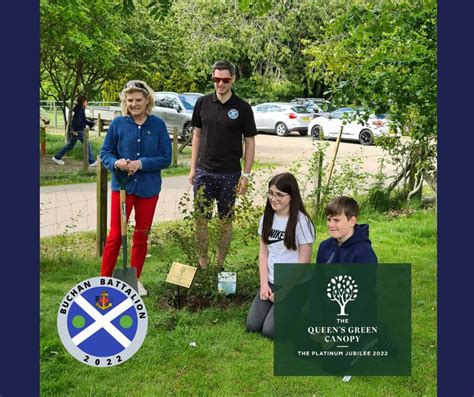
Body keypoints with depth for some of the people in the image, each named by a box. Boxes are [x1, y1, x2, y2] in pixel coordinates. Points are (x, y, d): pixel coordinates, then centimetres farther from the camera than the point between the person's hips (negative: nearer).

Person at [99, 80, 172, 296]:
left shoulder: (158, 125, -4)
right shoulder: (118, 124, -5)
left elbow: (166, 158, -5)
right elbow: (105, 152, 1)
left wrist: (141, 163, -17)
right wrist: (116, 163, -20)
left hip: (148, 188, 1)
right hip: (122, 186, -1)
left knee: (141, 236, 13)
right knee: (116, 235, 1)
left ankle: (135, 279, 29)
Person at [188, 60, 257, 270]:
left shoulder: (242, 108, -5)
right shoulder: (203, 103, 3)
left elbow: (249, 142, 0)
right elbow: (197, 134, 10)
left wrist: (246, 175, -5)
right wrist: (193, 168, 6)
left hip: (230, 174, -2)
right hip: (204, 172, 2)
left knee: (225, 220, 8)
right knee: (201, 219, 5)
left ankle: (220, 265, 20)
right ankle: (202, 264, 17)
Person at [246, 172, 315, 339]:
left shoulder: (301, 221, -16)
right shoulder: (267, 217, 2)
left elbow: (304, 261, -14)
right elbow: (263, 253, 5)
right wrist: (264, 284, -5)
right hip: (270, 282, 6)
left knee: (270, 330, -14)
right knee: (252, 325, -4)